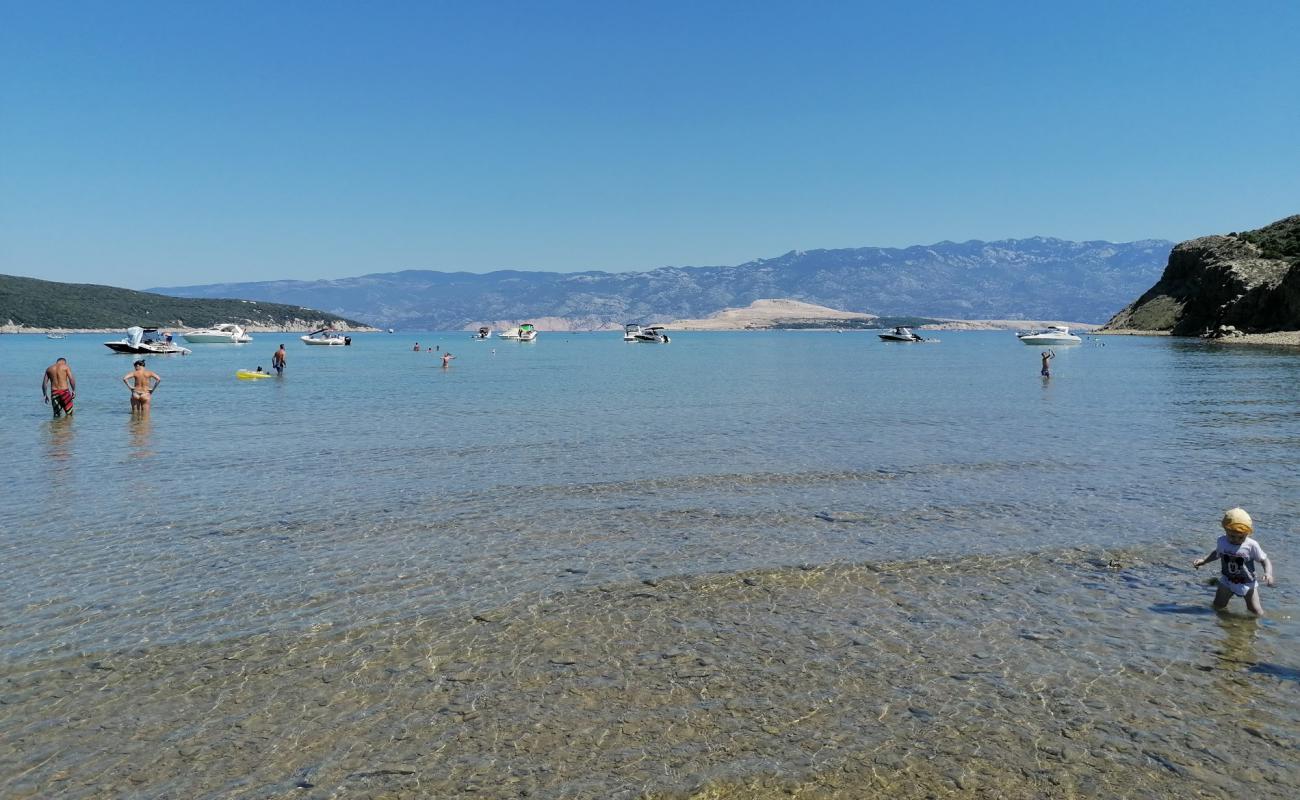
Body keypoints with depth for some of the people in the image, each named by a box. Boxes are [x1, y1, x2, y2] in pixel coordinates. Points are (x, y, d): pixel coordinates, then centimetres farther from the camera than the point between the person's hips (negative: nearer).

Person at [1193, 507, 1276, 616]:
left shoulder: (1251, 545, -21)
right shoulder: (1221, 541, -11)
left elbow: (1264, 560, -14)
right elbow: (1217, 553, 10)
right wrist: (1203, 561, -1)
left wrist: (1268, 574, -31)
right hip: (1227, 581, 3)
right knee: (1217, 608, 5)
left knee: (1258, 614, -2)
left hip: (1247, 583, -2)